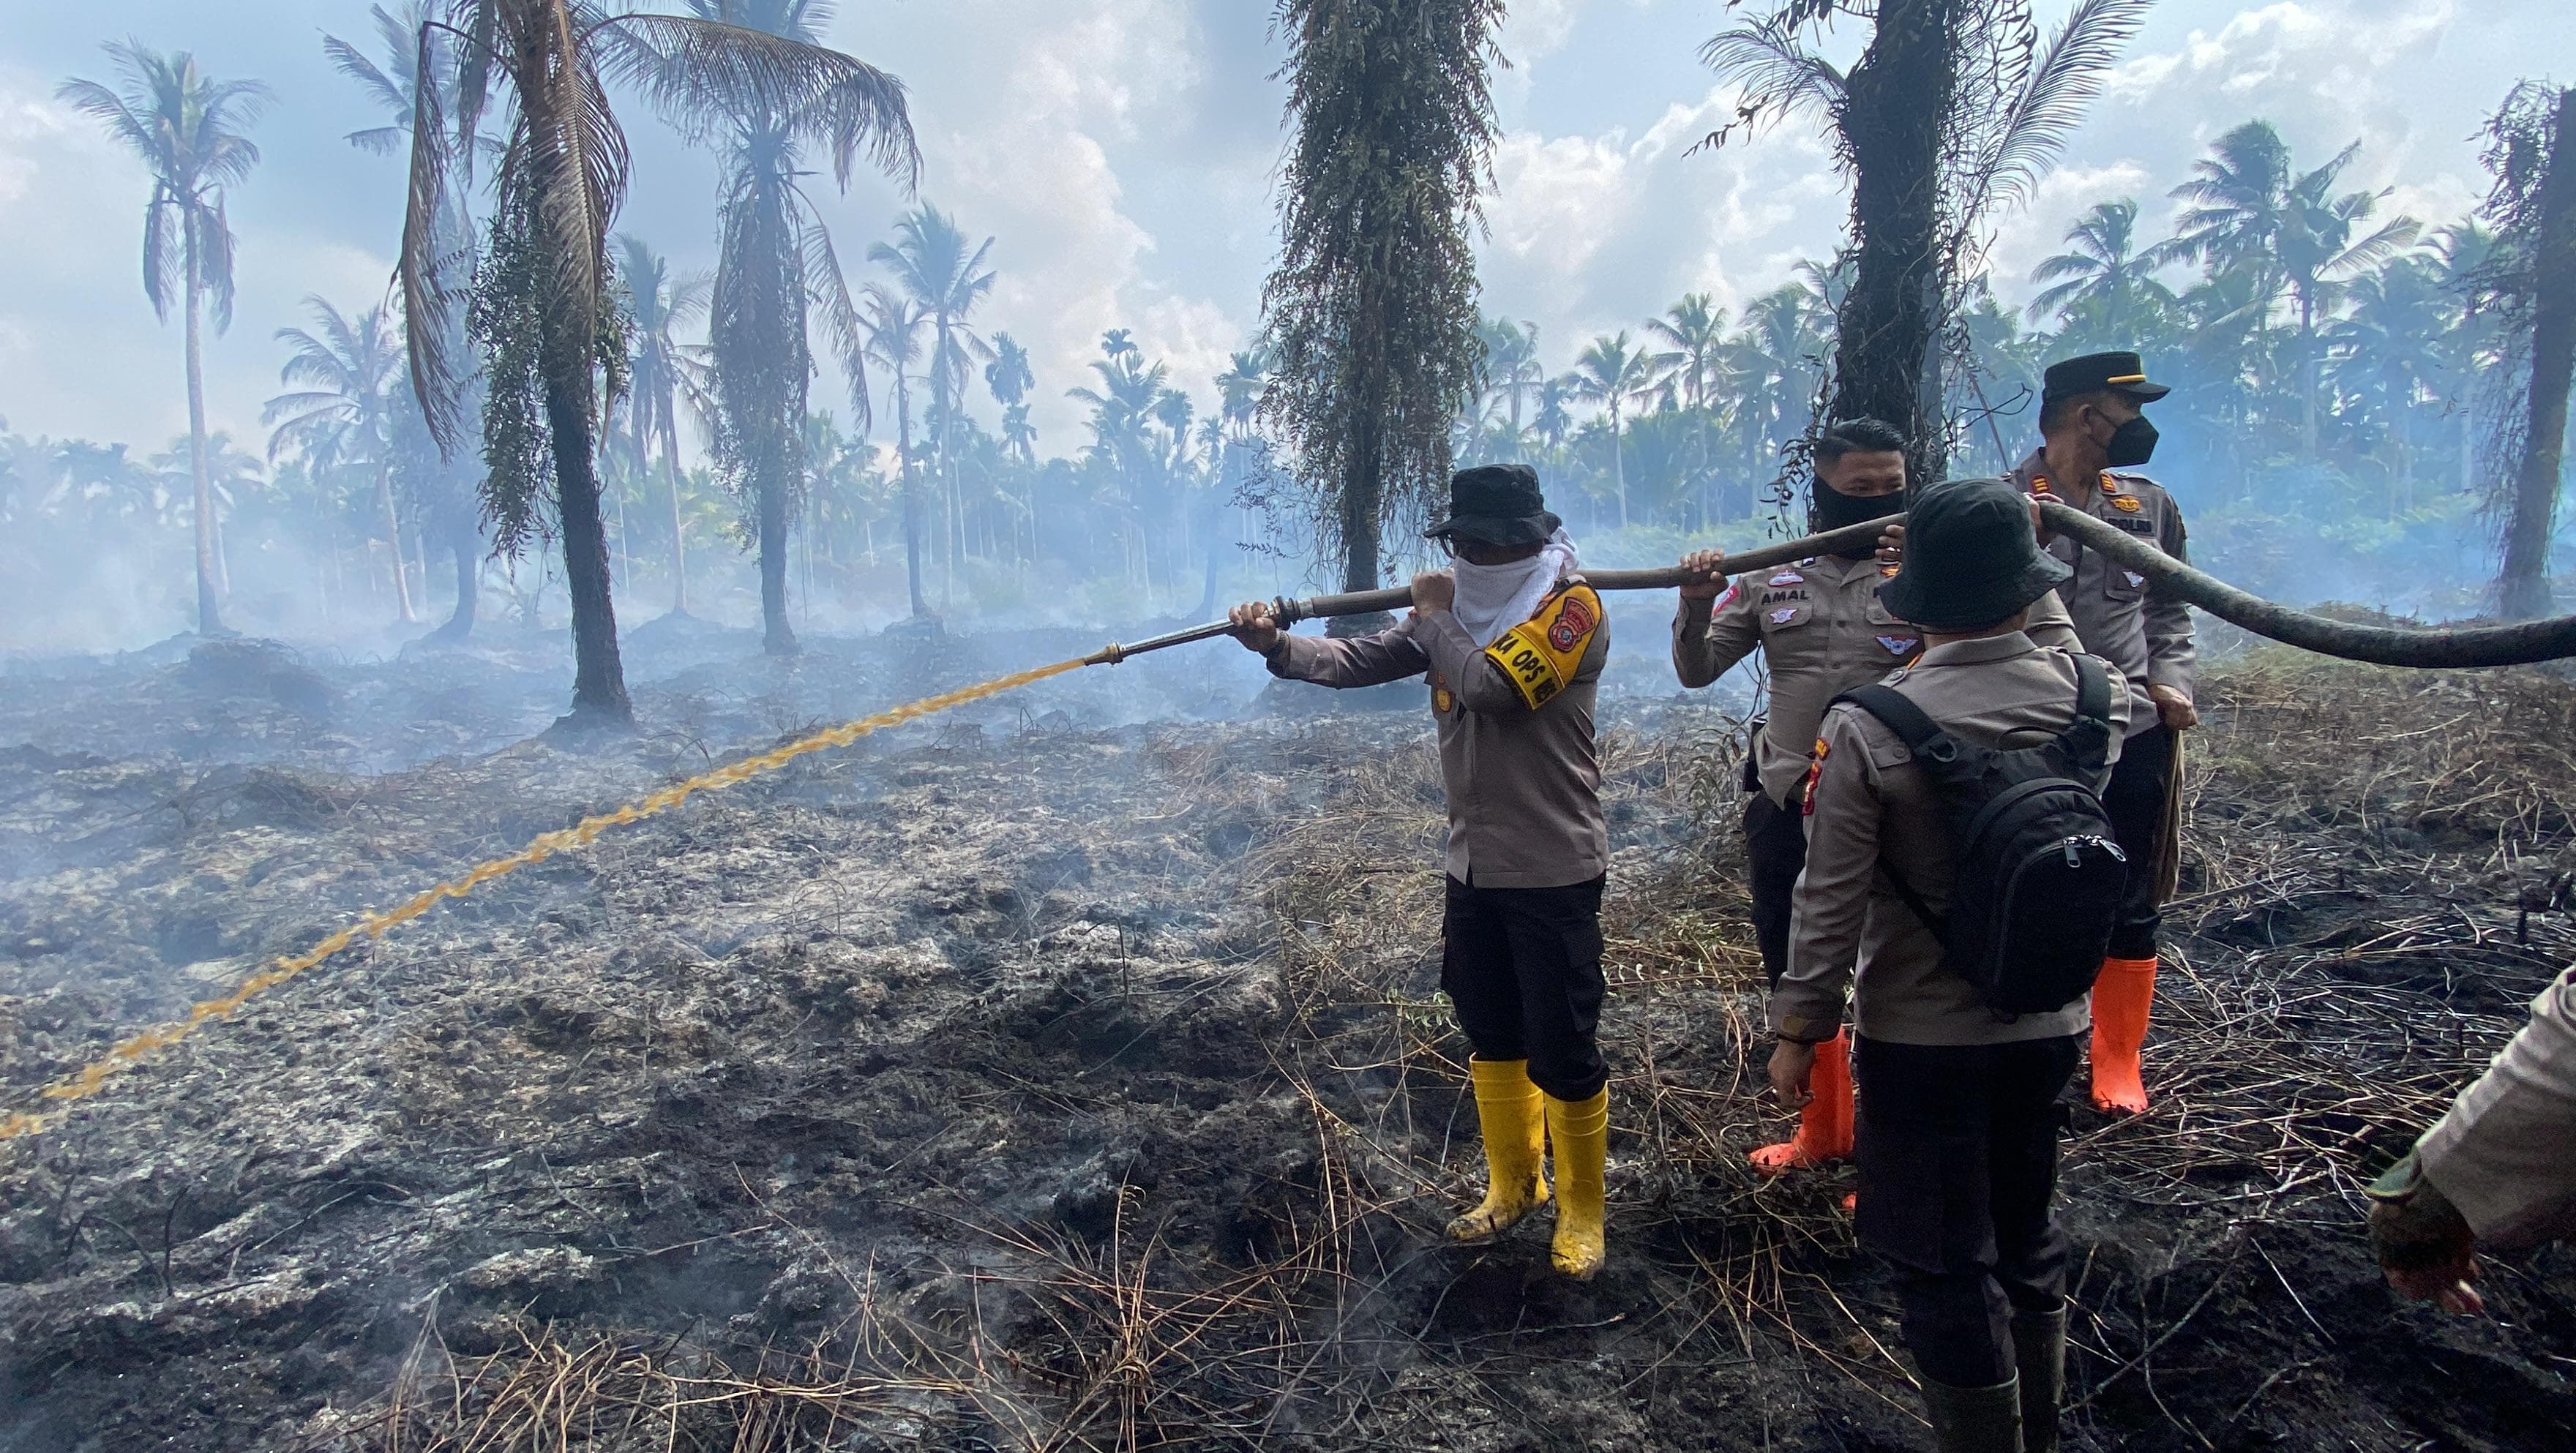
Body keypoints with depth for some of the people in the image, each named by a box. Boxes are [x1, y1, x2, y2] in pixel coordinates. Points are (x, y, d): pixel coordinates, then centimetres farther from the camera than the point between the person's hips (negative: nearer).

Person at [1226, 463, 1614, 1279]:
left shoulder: (1574, 608, -13)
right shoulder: (1455, 611, 8)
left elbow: (1493, 688, -28)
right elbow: (1360, 661, -3)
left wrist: (1437, 620, -12)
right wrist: (1278, 645, -20)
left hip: (1553, 873, -7)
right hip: (1474, 866, 7)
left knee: (1562, 1052, 2)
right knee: (1491, 1039, 19)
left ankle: (1581, 1210, 24)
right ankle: (1513, 1184, 39)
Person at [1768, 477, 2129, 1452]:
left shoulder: (1864, 728, -21)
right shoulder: (2097, 699, -9)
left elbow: (1830, 902, -17)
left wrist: (1798, 1032, -7)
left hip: (1920, 1037, -5)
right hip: (2049, 1024, 6)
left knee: (1946, 1268, 10)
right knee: (2027, 1236, 24)